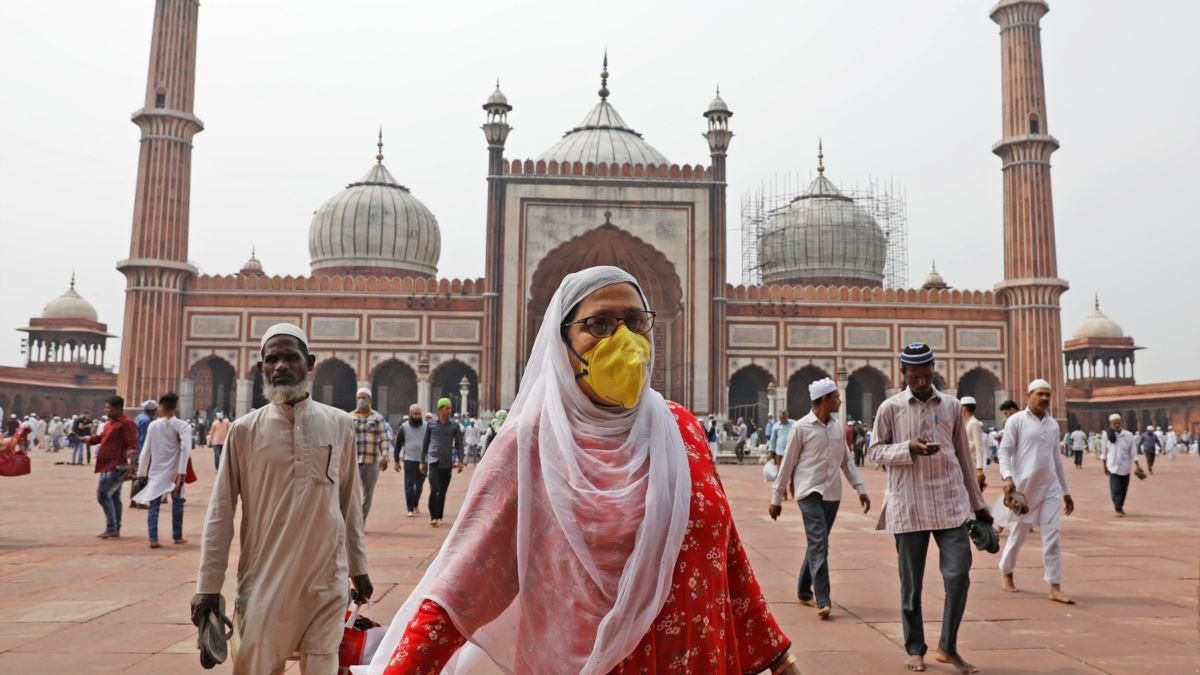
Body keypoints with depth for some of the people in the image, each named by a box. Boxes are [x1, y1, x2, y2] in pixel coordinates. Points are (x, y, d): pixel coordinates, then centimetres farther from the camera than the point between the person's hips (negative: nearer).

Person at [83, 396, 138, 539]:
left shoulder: (126, 423, -14)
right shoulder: (111, 423, 17)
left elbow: (132, 444, -21)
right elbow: (100, 437, 27)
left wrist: (131, 463, -33)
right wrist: (83, 439, 15)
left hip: (116, 467, -10)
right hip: (108, 467, 10)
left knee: (103, 495, -11)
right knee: (114, 497, 14)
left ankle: (111, 529, -5)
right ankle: (115, 530, 21)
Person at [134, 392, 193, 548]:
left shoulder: (153, 425, 2)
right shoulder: (182, 425, -6)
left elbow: (146, 450, 3)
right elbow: (185, 448, -19)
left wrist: (141, 472, 10)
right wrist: (182, 472, -20)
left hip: (156, 472, 1)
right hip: (174, 472, -1)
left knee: (153, 506, 2)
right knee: (177, 504, 14)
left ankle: (153, 539, -9)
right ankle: (177, 537, 22)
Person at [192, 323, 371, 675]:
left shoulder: (339, 425, 2)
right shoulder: (244, 430, -3)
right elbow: (220, 512, 1)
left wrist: (358, 567, 12)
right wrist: (208, 585, -2)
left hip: (327, 579, 1)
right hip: (264, 580, -1)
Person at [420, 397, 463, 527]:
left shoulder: (455, 425, 5)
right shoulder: (431, 424, 5)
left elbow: (459, 444, 5)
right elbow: (425, 443, 12)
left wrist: (460, 460, -7)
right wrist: (422, 461, 12)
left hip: (447, 463, 1)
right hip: (433, 460, -1)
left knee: (442, 492, 7)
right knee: (434, 489, -15)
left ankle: (439, 517, 18)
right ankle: (433, 517, -11)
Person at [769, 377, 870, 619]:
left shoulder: (837, 426, 8)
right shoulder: (802, 427, -8)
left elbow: (846, 460, 16)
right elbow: (787, 464, -3)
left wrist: (860, 489, 10)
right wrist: (776, 498, -1)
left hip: (832, 493, 6)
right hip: (809, 492, -6)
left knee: (818, 544, 12)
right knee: (819, 543, -14)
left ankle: (804, 591, 26)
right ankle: (823, 600, -14)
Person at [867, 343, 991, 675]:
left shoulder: (952, 406, 9)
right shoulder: (890, 408, 1)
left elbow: (964, 456, 14)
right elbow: (874, 451, 1)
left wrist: (978, 503, 15)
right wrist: (909, 449, -16)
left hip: (950, 503, 2)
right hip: (909, 506, -2)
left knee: (959, 574, -5)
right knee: (911, 582, 6)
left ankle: (948, 647, 12)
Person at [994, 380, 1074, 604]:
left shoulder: (1053, 424, 13)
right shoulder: (1016, 421, -3)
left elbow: (1056, 459, 18)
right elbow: (1004, 451, -8)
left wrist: (1066, 491, 18)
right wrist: (1007, 476, -25)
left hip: (1050, 487, 4)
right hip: (1024, 485, -4)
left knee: (1053, 536, -2)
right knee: (1018, 533, 8)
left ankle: (1055, 588, -1)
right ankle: (1006, 573, 29)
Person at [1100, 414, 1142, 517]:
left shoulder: (1128, 435, -3)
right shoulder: (1107, 434, -5)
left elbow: (1133, 451, 1)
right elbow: (1104, 451, 4)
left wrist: (1137, 465, -5)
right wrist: (1105, 466, 8)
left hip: (1125, 466, 2)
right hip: (1113, 466, -2)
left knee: (1124, 488, 11)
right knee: (1115, 489, -9)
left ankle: (1120, 506, 29)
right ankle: (1118, 509, -5)